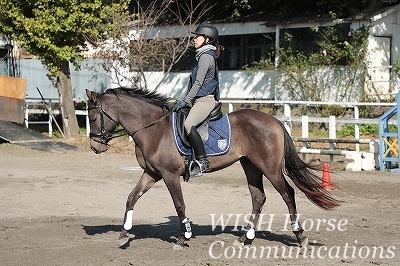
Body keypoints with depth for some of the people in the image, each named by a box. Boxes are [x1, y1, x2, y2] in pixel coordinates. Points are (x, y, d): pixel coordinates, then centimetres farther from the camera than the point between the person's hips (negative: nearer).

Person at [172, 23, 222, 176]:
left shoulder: (206, 56, -10)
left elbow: (198, 83, -16)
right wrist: (180, 100, 17)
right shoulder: (203, 56, 21)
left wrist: (185, 101, -15)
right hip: (199, 100, 11)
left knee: (188, 125, -31)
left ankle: (202, 162, -29)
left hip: (205, 100, -11)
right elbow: (192, 84, 23)